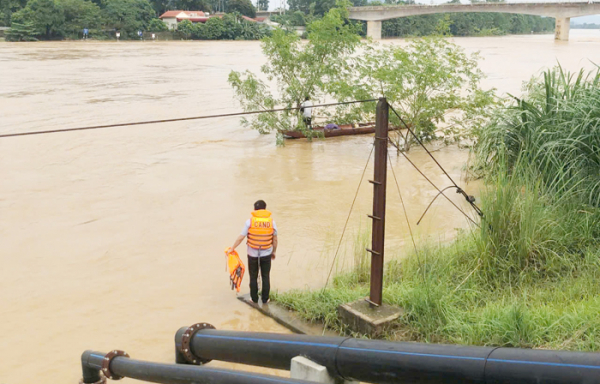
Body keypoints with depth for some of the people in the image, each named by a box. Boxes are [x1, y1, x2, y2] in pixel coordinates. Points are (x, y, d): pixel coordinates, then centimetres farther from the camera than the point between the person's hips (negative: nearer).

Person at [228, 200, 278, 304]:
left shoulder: (250, 221, -11)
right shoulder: (271, 221, -5)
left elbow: (241, 237, -10)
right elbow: (275, 239, 2)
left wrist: (232, 248, 2)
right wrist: (273, 252, 15)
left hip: (253, 255, -1)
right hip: (266, 254, 1)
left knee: (253, 277, 13)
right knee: (265, 277, 13)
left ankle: (254, 298, 21)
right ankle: (265, 299, 19)